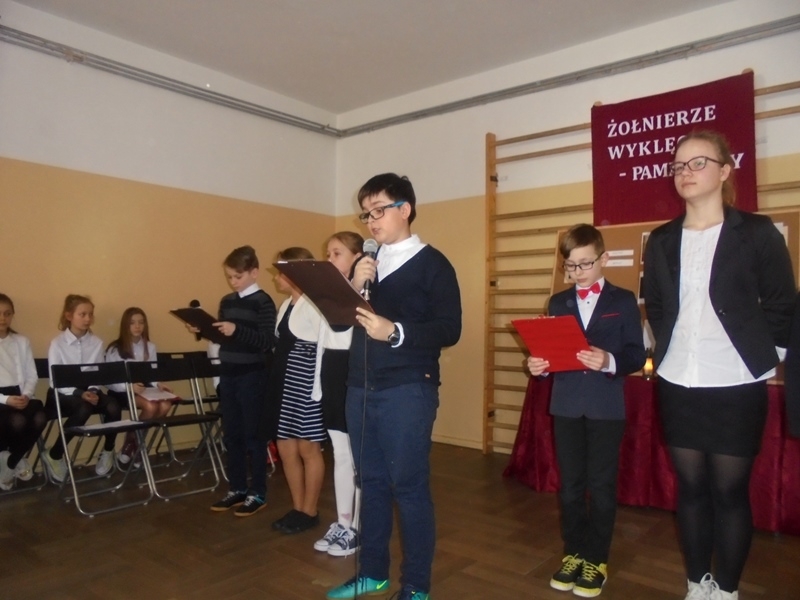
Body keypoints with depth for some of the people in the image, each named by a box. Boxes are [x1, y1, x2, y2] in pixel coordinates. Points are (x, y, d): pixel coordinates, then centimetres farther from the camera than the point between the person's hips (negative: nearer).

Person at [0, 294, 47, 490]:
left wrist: (26, 395, -10)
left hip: (20, 395, 3)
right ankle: (17, 461, -1)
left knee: (40, 418, -28)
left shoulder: (22, 341, 13)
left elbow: (32, 375, 9)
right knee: (17, 421, -34)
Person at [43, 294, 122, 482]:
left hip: (89, 390, 3)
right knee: (84, 409, -36)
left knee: (114, 406, -27)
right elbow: (56, 380, -12)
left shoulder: (97, 343, 2)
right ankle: (54, 456, -12)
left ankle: (108, 451, 0)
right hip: (62, 394, -3)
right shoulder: (57, 344, -8)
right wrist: (79, 393, -26)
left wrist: (92, 391, -20)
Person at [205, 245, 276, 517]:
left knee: (253, 434, 2)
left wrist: (237, 331, -28)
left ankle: (258, 493, 13)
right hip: (228, 375, 7)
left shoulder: (263, 302, -10)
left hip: (252, 376, -7)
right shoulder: (226, 302, 11)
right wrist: (203, 330, 1)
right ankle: (237, 488, 26)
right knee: (231, 434, 13)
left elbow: (267, 342, -17)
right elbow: (222, 337, 18)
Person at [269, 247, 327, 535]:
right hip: (284, 384, 9)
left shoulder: (315, 304, -12)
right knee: (286, 448, 13)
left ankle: (310, 512, 19)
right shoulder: (285, 306, 14)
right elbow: (279, 347, 14)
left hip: (305, 385, -9)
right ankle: (297, 508, 27)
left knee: (308, 448, 4)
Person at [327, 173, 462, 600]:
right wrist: (353, 289, -6)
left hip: (408, 391, -6)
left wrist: (395, 331, -24)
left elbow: (449, 329, -12)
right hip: (360, 389, 6)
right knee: (371, 482, 15)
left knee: (409, 486, 2)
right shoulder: (365, 263, 14)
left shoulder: (431, 263, -4)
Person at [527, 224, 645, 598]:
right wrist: (539, 365, -12)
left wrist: (609, 361, -25)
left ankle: (597, 559, 22)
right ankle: (574, 553, 27)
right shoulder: (557, 303, 9)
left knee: (601, 484, 7)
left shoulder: (623, 301, -1)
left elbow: (636, 355, -7)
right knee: (570, 484, 12)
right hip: (566, 405, 3)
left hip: (606, 406, -3)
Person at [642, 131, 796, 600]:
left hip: (736, 385, -3)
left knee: (730, 490, 6)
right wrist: (670, 349, 7)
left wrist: (761, 354, -3)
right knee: (691, 486, 12)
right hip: (678, 384, 4)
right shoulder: (662, 240, 6)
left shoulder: (757, 233, -5)